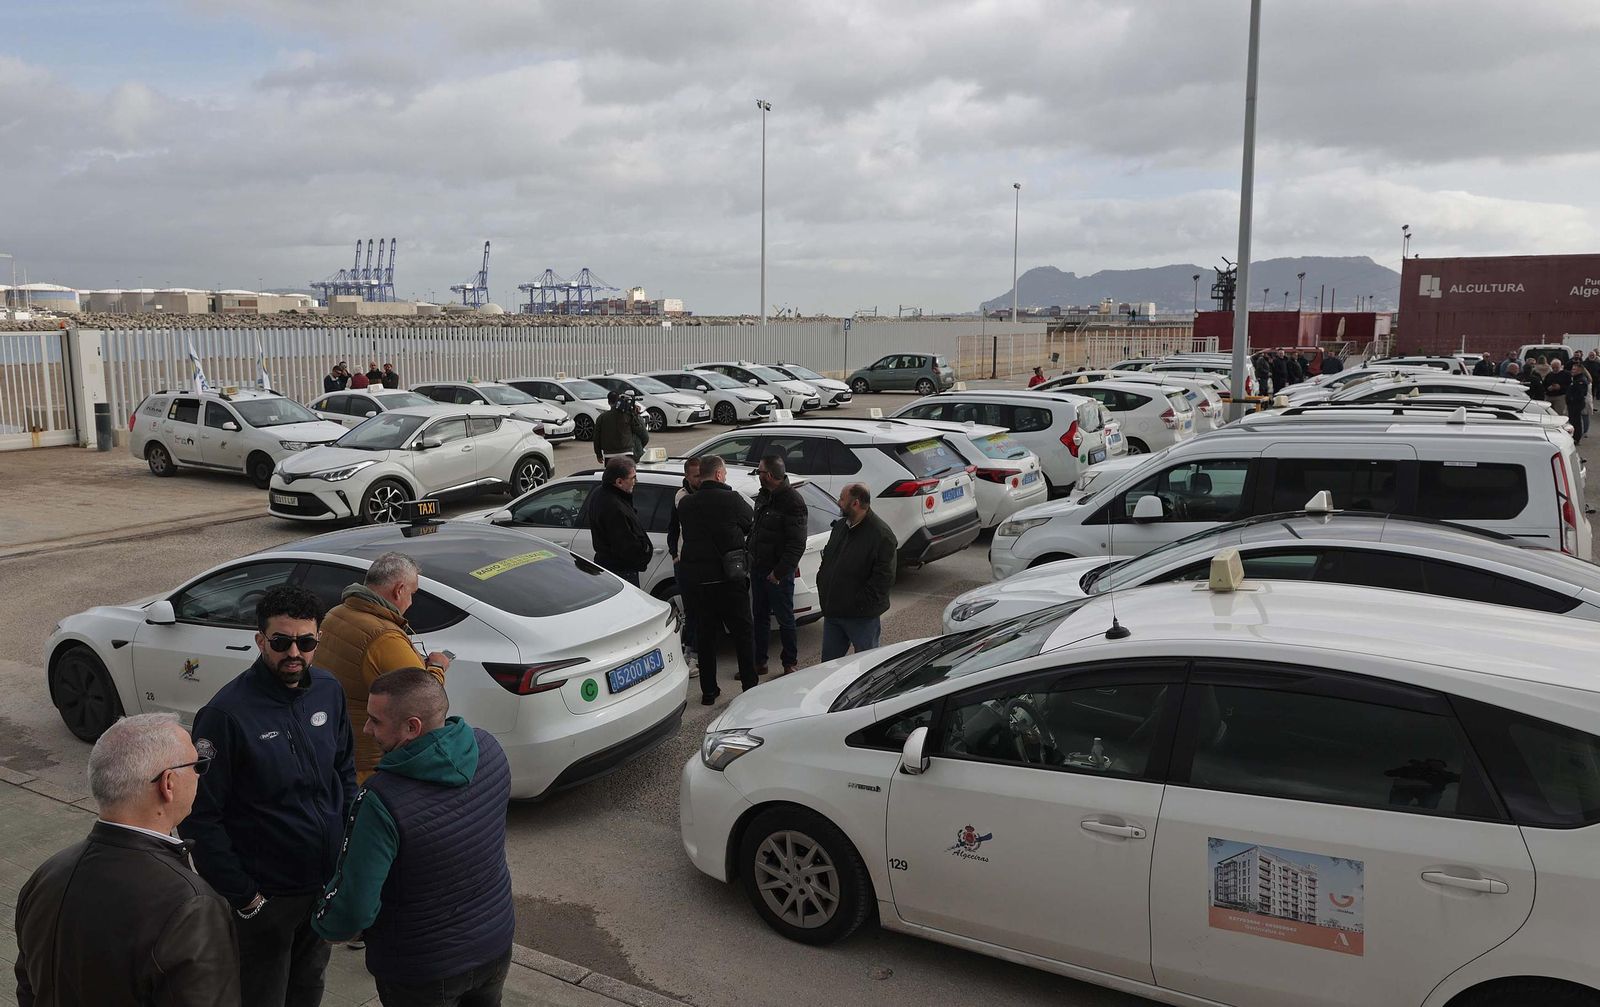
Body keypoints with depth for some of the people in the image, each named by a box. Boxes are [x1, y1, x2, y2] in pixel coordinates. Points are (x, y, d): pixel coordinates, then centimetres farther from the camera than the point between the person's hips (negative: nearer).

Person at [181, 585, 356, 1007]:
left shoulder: (329, 691, -4)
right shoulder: (226, 714, -21)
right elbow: (200, 818, -17)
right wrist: (242, 896, -15)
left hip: (327, 880, 5)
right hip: (266, 895, -5)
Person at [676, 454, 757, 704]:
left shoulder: (685, 504, 3)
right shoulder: (732, 499, -8)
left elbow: (683, 534, 11)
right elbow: (751, 525, 5)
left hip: (696, 578, 4)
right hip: (729, 578, -3)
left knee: (705, 635, 11)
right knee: (742, 632, 8)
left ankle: (708, 691, 14)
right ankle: (750, 687, 10)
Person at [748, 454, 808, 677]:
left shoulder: (792, 502, -18)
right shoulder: (763, 496, 8)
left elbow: (797, 544, -21)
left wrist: (779, 572, -21)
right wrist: (752, 558, 12)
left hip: (778, 572, -8)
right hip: (758, 567, 9)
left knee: (785, 619, 4)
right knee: (759, 617, 15)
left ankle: (790, 664, 17)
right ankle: (759, 662, 26)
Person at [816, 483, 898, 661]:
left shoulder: (881, 535, -18)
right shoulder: (840, 526, 9)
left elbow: (884, 578, -20)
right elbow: (827, 558, 20)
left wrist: (860, 605, -20)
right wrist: (822, 587, 8)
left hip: (863, 618, -7)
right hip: (832, 611, 8)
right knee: (829, 661, 16)